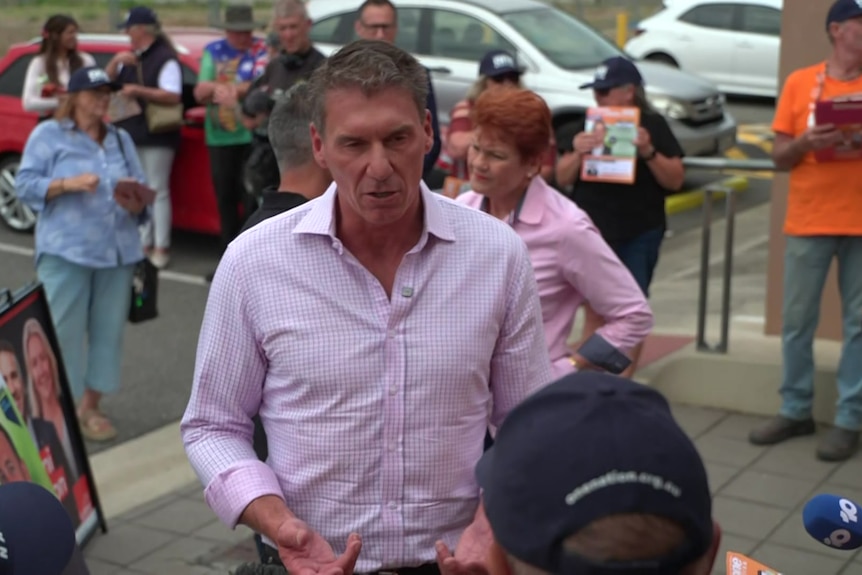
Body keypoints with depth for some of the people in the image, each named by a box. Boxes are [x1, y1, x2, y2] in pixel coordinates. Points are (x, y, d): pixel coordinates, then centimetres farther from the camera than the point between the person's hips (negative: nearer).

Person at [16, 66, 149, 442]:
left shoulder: (121, 139, 18)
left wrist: (137, 203, -9)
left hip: (118, 251, 5)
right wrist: (69, 184, -17)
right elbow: (25, 185, -3)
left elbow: (142, 189, 15)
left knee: (108, 332, 4)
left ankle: (90, 408, 14)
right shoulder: (48, 134, 4)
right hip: (66, 251, -4)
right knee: (62, 332, -6)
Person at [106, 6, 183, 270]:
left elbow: (173, 96, -19)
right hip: (130, 136, 8)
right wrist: (115, 62, -3)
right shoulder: (130, 58, 17)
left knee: (158, 191, -4)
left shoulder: (165, 59, -10)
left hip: (156, 137, -8)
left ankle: (161, 247, 0)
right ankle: (144, 243, 16)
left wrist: (139, 91, -23)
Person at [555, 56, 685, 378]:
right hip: (592, 232, 3)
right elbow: (562, 178, 5)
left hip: (638, 235, -3)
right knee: (594, 308, 7)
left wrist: (649, 152, -20)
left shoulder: (652, 125, -1)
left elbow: (675, 180, -5)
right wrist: (578, 153, -15)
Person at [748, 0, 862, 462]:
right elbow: (779, 157, 5)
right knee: (797, 320, 6)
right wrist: (806, 142, -16)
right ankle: (795, 410, 19)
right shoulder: (800, 83, 4)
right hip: (808, 222, 0)